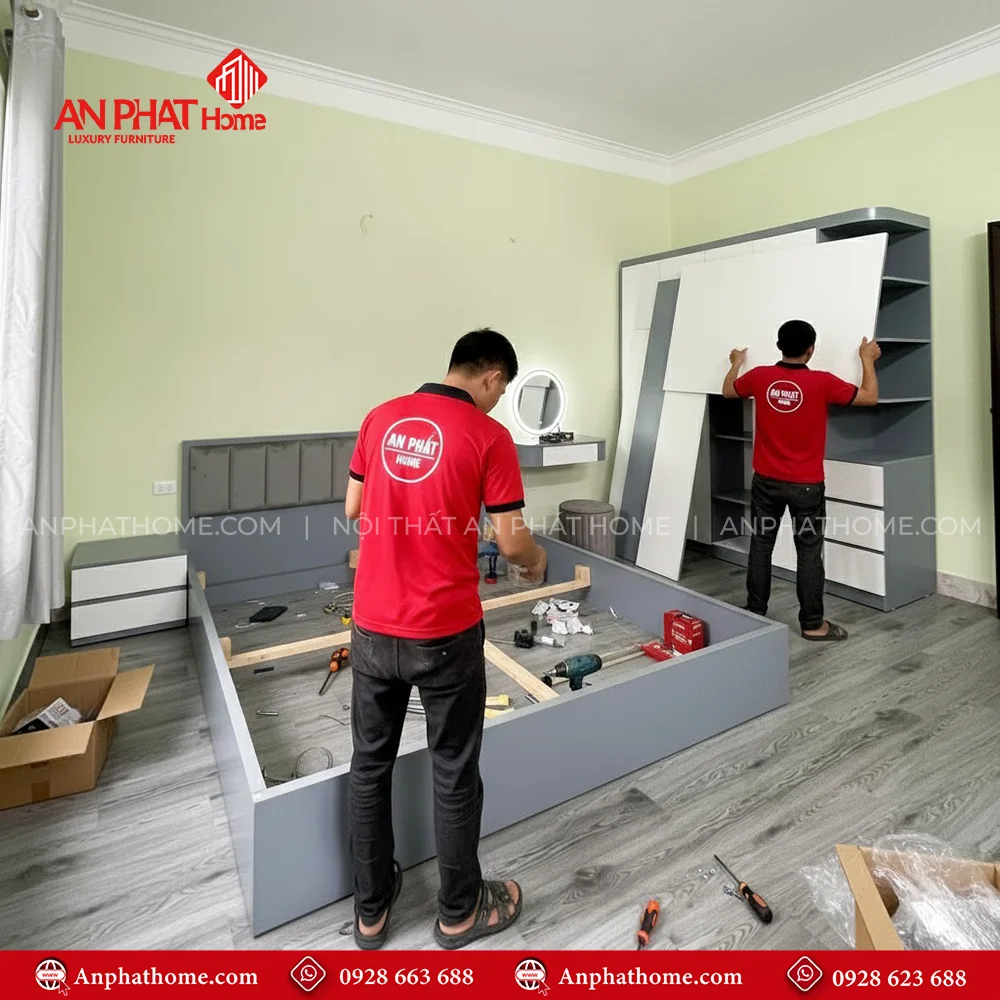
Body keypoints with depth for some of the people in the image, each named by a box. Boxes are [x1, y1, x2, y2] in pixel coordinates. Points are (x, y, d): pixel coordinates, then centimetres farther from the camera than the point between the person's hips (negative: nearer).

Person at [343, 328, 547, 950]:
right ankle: (460, 911, 35)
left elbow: (354, 510, 12)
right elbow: (511, 542, -11)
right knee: (454, 775, 14)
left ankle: (371, 909, 38)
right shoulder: (488, 435, -11)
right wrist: (538, 560, 11)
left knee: (370, 767, 19)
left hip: (372, 627, 5)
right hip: (444, 634, -5)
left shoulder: (381, 418, 5)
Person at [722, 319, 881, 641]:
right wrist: (868, 359, 12)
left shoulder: (759, 376, -4)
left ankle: (755, 615, 20)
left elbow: (728, 391, 16)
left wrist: (736, 363, 35)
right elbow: (870, 397, -1)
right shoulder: (821, 382, -13)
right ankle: (812, 624, 14)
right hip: (806, 485, -3)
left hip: (766, 481, 3)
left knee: (760, 547, 11)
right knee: (809, 553, 5)